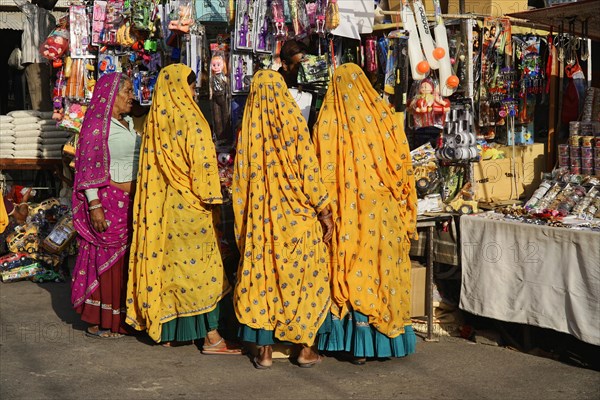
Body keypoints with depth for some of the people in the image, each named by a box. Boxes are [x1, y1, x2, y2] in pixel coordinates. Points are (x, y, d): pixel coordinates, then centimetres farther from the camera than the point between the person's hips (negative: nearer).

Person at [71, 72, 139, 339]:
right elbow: (88, 168, -14)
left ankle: (120, 316, 18)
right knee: (107, 259, -4)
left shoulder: (128, 123, 15)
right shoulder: (97, 124, -10)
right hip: (108, 200, -8)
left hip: (130, 201, 8)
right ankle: (98, 323, 5)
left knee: (125, 258, 9)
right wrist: (95, 206, -20)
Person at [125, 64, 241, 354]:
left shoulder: (155, 119, 9)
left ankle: (165, 330, 20)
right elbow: (201, 161, -16)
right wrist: (210, 197, -9)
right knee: (200, 265, -4)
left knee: (166, 261, 13)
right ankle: (211, 337, -1)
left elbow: (150, 164, 13)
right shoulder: (190, 118, -12)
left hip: (161, 203, 7)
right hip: (189, 204, -7)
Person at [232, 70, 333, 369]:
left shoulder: (250, 126, 0)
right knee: (303, 277, 8)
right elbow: (309, 170, -11)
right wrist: (323, 211, -3)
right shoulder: (293, 121, -8)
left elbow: (241, 176, 3)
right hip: (297, 217, -2)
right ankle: (305, 348, 13)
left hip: (260, 217, 3)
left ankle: (264, 350, 12)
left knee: (263, 277, 9)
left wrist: (246, 219, 12)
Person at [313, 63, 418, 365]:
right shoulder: (384, 116, 0)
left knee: (351, 273, 6)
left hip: (346, 214, -1)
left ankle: (358, 344, 9)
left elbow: (323, 170, -5)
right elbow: (402, 165, 2)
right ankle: (386, 339, 17)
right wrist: (406, 214, 11)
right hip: (383, 213, 1)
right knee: (384, 269, 10)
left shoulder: (327, 121, -4)